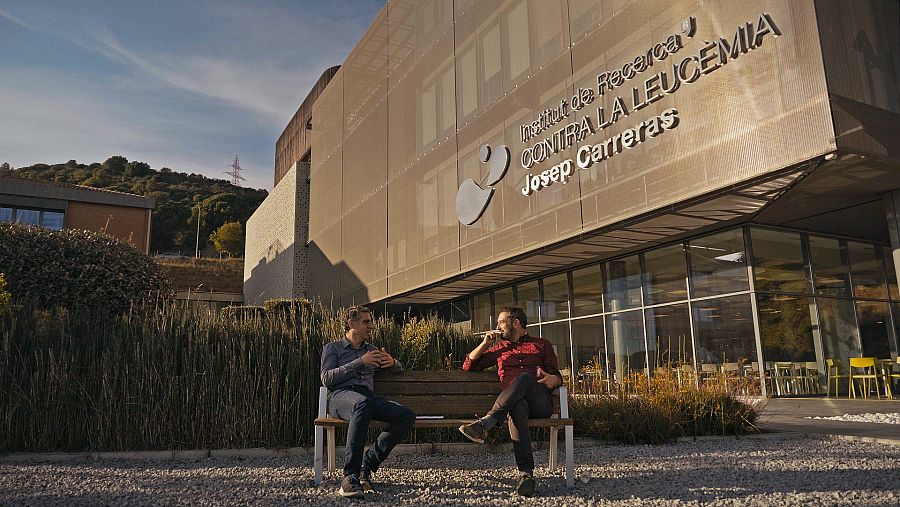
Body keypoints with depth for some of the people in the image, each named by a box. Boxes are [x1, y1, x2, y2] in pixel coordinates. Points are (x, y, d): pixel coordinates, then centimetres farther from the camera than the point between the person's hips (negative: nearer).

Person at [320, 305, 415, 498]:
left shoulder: (372, 350, 33)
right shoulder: (333, 348, 19)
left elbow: (398, 368, 40)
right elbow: (326, 379, 3)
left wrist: (392, 362, 14)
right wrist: (360, 363, -4)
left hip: (369, 397, 5)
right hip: (341, 395, -4)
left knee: (407, 415, -25)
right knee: (363, 404, -43)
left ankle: (367, 464, -18)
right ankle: (350, 476, -41)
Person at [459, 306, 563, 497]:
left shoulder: (542, 345, 23)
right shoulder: (499, 347, 29)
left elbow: (557, 377, 19)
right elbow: (468, 365, 26)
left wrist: (553, 379, -7)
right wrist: (485, 343, 12)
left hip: (541, 402, -1)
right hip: (515, 402, 1)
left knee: (524, 378, -35)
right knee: (517, 407, -39)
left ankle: (484, 424, -47)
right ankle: (526, 474, -48)